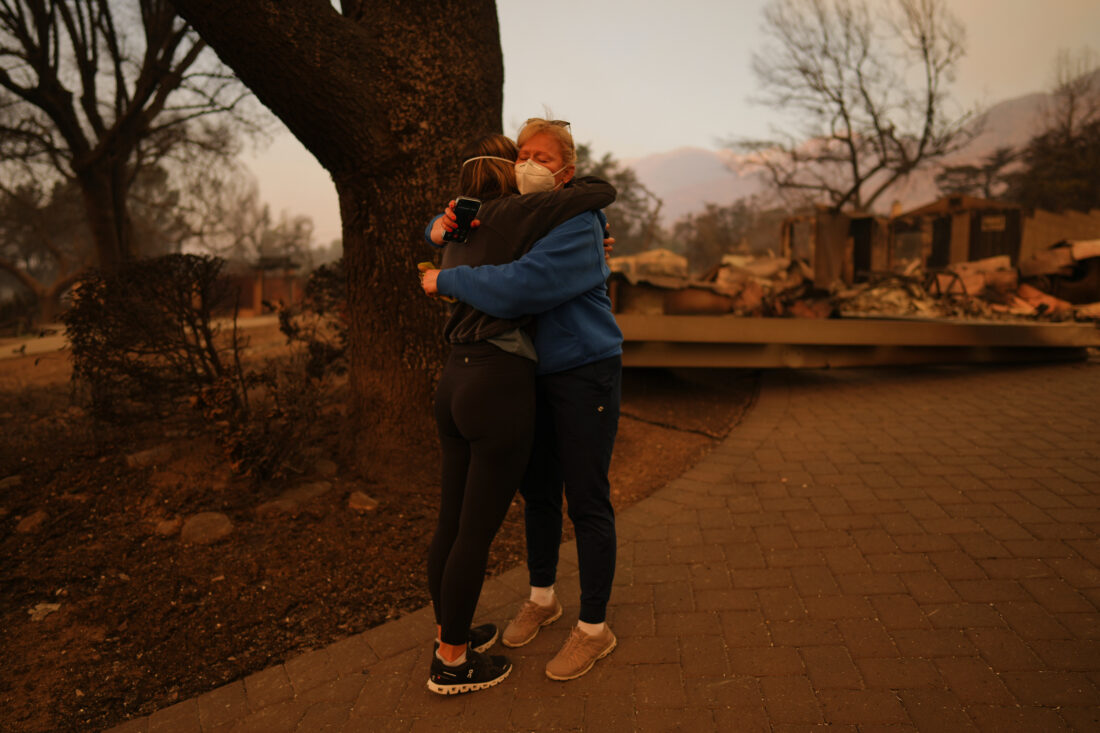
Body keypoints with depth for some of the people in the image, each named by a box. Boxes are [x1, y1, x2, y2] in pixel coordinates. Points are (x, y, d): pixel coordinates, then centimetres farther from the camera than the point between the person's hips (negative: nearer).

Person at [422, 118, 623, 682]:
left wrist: (445, 282, -21)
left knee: (587, 503, 0)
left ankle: (594, 629, 16)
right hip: (536, 377, 8)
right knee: (537, 491, 16)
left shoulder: (577, 226, -19)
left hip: (586, 375, -8)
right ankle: (542, 598, 36)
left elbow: (519, 288, -34)